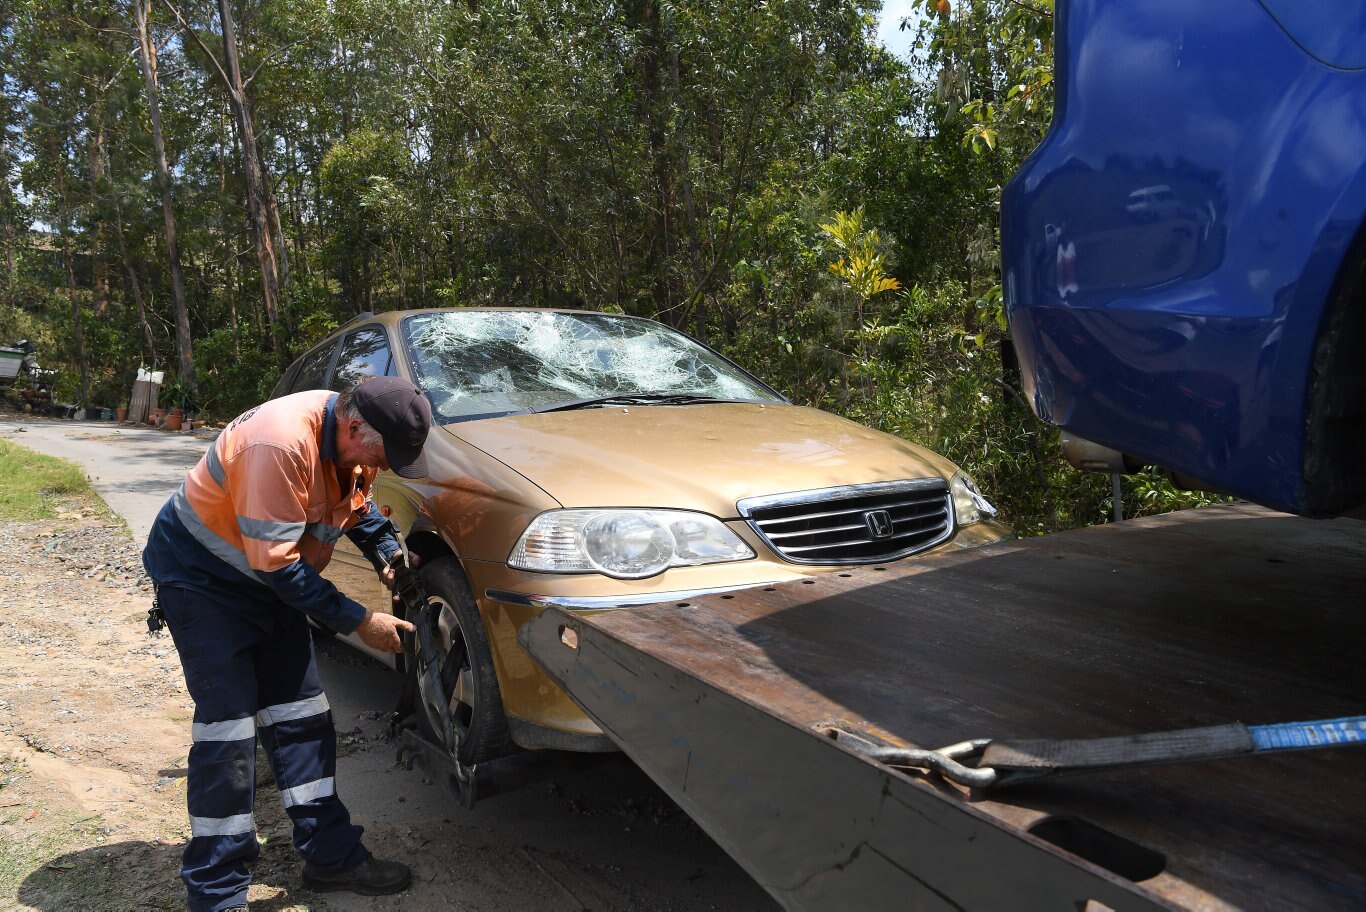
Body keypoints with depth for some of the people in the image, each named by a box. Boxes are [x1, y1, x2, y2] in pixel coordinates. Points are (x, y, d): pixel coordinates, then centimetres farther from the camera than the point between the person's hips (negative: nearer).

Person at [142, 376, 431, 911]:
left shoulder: (357, 440, -9)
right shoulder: (281, 444, -35)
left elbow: (356, 506, 13)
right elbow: (275, 562, -31)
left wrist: (388, 557, -4)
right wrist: (357, 621, -25)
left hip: (270, 580, 8)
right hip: (202, 578, -8)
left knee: (302, 715, 7)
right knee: (229, 727, -9)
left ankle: (330, 854, 16)